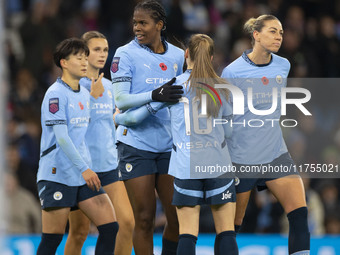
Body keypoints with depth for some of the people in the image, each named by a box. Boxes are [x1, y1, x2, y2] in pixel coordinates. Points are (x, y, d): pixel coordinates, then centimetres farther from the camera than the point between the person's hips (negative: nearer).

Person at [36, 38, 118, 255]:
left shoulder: (85, 94, 14)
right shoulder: (56, 94, -11)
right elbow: (61, 137, -18)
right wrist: (84, 169, -22)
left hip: (84, 175, 8)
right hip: (57, 176, -8)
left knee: (110, 227, -3)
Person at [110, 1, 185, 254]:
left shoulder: (177, 55, 9)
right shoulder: (126, 54, -3)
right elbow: (121, 100, -13)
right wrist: (154, 95, -27)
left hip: (169, 145, 4)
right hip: (136, 145, -4)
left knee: (179, 217, 1)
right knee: (144, 219, -4)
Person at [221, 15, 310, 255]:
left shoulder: (283, 66, 2)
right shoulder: (232, 72, -12)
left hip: (276, 154, 4)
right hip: (241, 158, -4)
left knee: (300, 213, -12)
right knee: (233, 224, 5)